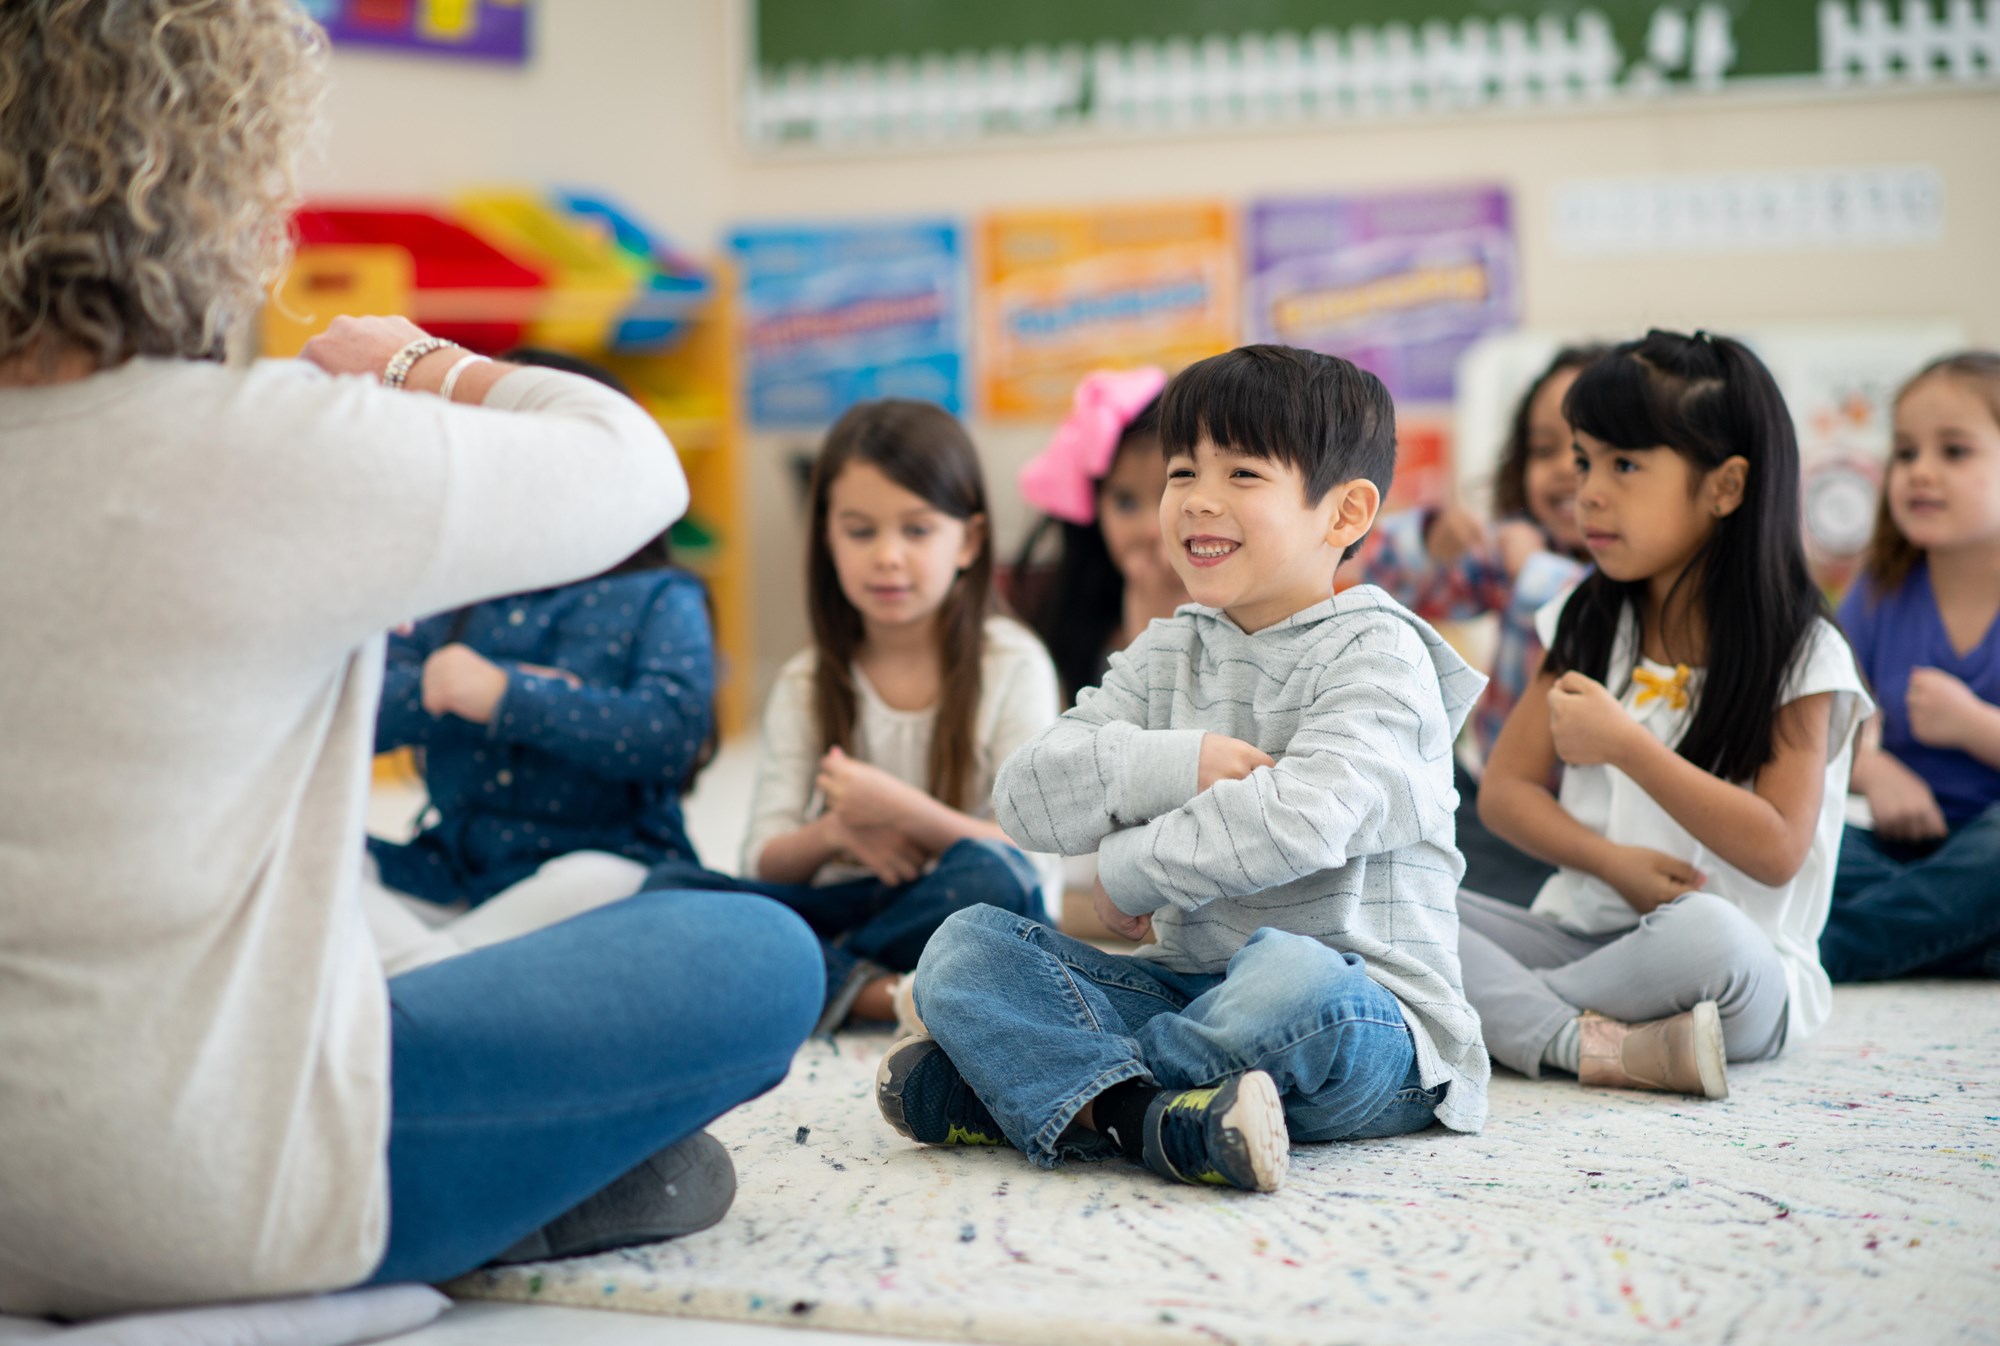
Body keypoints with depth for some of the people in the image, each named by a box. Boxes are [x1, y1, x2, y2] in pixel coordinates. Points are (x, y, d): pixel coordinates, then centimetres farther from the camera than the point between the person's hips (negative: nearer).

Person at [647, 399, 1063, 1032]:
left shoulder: (1012, 663, 1)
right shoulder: (805, 685, 10)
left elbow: (1035, 850, -9)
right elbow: (764, 864, 4)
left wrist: (906, 812, -23)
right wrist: (833, 833, -18)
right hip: (836, 907, 3)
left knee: (987, 872, -37)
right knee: (668, 882, -20)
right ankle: (876, 993, -31)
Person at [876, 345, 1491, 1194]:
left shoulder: (1377, 654, -6)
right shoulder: (1165, 655, 13)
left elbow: (1301, 822, -24)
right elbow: (1025, 798, 0)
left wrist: (1128, 873, -11)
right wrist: (1173, 765, -16)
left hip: (1363, 1010, -6)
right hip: (1190, 987, 6)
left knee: (1292, 977, -40)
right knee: (965, 943, -9)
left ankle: (1026, 1088, -24)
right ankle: (1139, 1114, -35)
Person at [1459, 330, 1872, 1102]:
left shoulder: (1800, 654, -5)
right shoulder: (1587, 625, 10)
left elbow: (1776, 850, -13)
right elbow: (1504, 789, 7)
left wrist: (1627, 744, -18)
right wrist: (1611, 861, -12)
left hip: (1738, 978, -4)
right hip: (1581, 936, 5)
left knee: (1703, 931, -40)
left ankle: (1501, 1012, -21)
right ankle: (1595, 1046, -34)